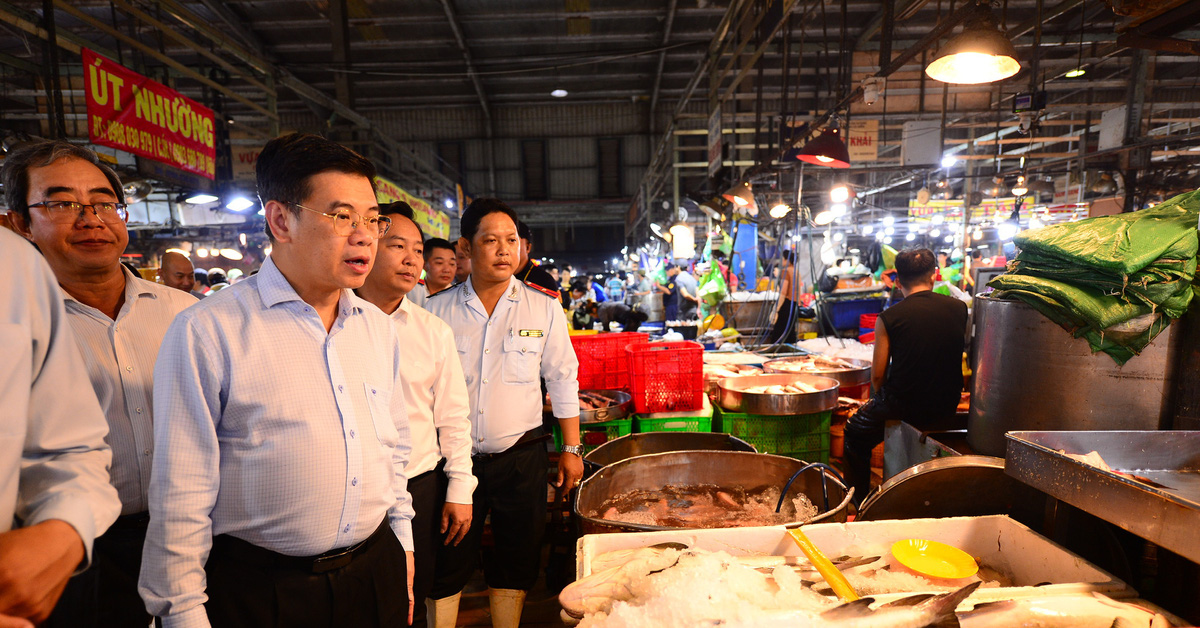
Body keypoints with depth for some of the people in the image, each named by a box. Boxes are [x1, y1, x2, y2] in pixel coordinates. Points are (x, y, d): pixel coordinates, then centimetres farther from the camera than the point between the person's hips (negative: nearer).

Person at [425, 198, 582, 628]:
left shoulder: (544, 310, -2)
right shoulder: (437, 311, -2)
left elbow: (562, 381, 3)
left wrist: (571, 448, 3)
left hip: (520, 457, 0)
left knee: (516, 560, 15)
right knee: (446, 564, 11)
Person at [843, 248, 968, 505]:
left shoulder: (888, 318, -13)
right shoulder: (959, 308, -2)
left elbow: (878, 375, -8)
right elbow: (955, 354, 13)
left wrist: (883, 401, 11)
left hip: (903, 406, -4)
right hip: (947, 406, 5)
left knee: (855, 434, 20)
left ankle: (860, 502, 27)